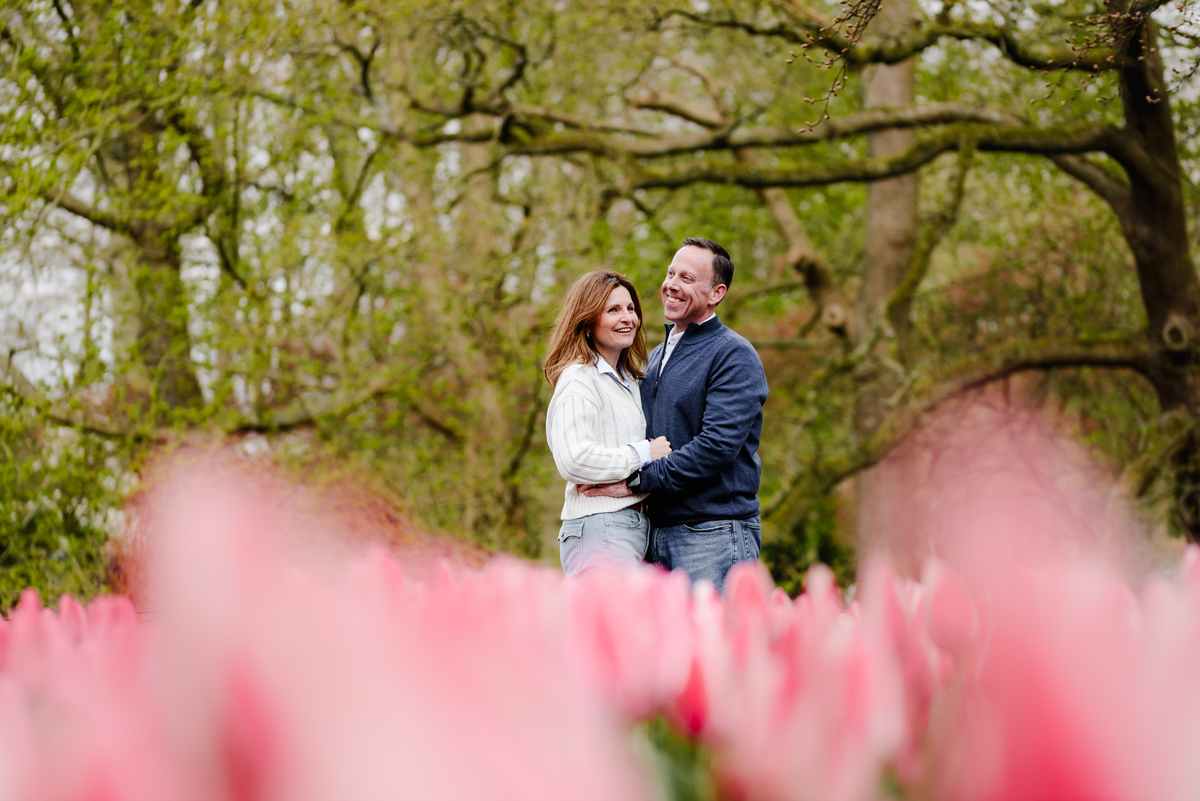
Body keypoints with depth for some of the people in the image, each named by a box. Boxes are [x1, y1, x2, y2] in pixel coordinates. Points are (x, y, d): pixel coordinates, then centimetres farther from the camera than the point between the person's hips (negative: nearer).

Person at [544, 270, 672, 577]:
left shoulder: (630, 382, 22)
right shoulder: (579, 379, -7)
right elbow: (573, 460, -20)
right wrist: (643, 454, -10)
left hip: (635, 526, 9)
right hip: (598, 530, -9)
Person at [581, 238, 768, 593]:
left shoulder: (734, 356, -7)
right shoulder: (656, 357, 19)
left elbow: (717, 445, -18)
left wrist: (636, 481, -17)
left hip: (714, 537, -7)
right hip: (657, 532, 8)